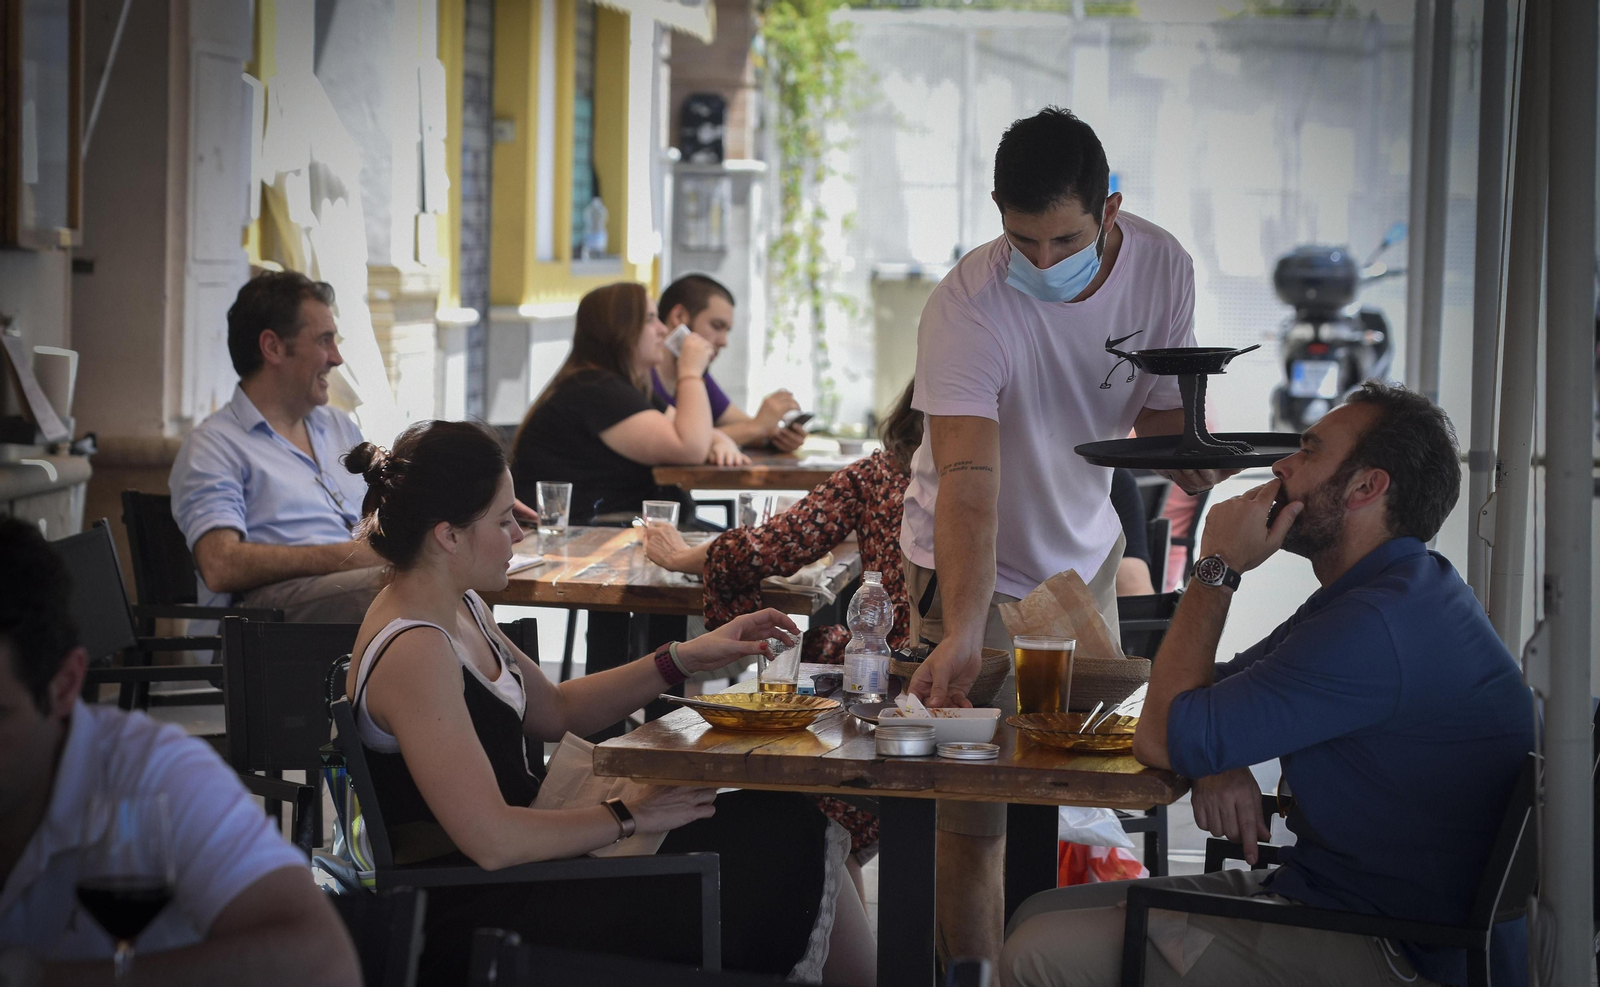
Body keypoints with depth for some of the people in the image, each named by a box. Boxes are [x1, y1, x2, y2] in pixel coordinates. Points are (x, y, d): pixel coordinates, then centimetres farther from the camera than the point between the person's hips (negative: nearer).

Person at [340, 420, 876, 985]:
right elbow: (492, 841, -26)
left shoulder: (459, 609, 8)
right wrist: (631, 817, -14)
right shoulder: (414, 651, -23)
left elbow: (554, 711, 21)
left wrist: (685, 659, 12)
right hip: (469, 915, -10)